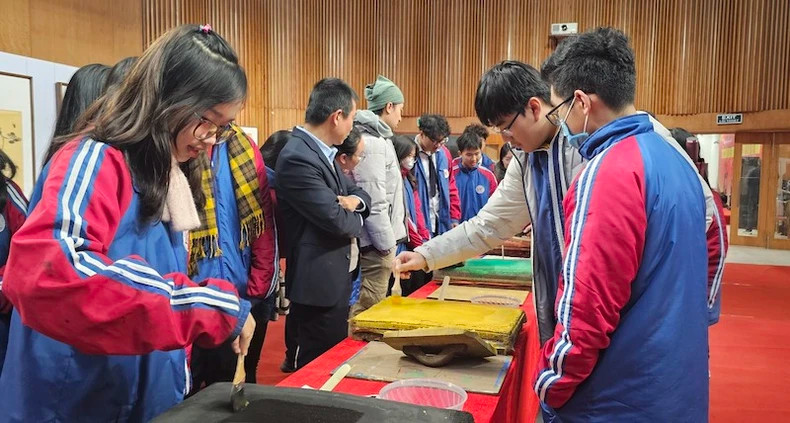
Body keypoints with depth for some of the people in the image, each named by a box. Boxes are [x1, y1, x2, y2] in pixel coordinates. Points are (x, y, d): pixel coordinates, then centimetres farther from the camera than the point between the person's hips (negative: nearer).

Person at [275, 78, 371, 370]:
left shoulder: (323, 152, 10)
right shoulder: (298, 157, -22)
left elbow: (359, 194, 15)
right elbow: (337, 221, -26)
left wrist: (356, 201, -9)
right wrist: (356, 219, -3)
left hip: (334, 280, 10)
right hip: (319, 284, -10)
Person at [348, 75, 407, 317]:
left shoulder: (375, 139, 15)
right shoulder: (372, 143, -16)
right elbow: (374, 202, -21)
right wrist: (388, 245, -17)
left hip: (377, 241, 10)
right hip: (376, 244, -10)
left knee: (364, 307, 18)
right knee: (368, 310, -3)